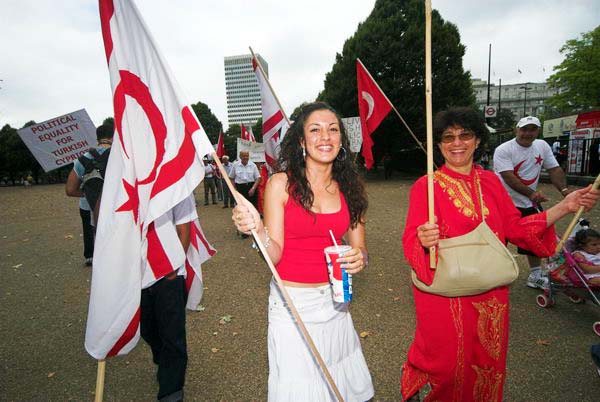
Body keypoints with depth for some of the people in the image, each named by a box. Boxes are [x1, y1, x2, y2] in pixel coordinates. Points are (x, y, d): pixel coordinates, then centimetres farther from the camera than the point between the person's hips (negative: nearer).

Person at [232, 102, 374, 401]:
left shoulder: (349, 189, 1)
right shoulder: (281, 183, -11)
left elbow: (359, 249, 5)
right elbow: (275, 255, -12)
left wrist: (359, 258, -16)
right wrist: (258, 229, -31)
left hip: (334, 301, 4)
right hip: (292, 302, -3)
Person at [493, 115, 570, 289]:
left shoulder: (542, 146, 6)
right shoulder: (503, 150, -14)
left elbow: (555, 169, 6)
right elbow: (509, 177, -24)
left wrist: (564, 189, -12)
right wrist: (531, 193, -36)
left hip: (531, 203, 7)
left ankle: (535, 277, 35)